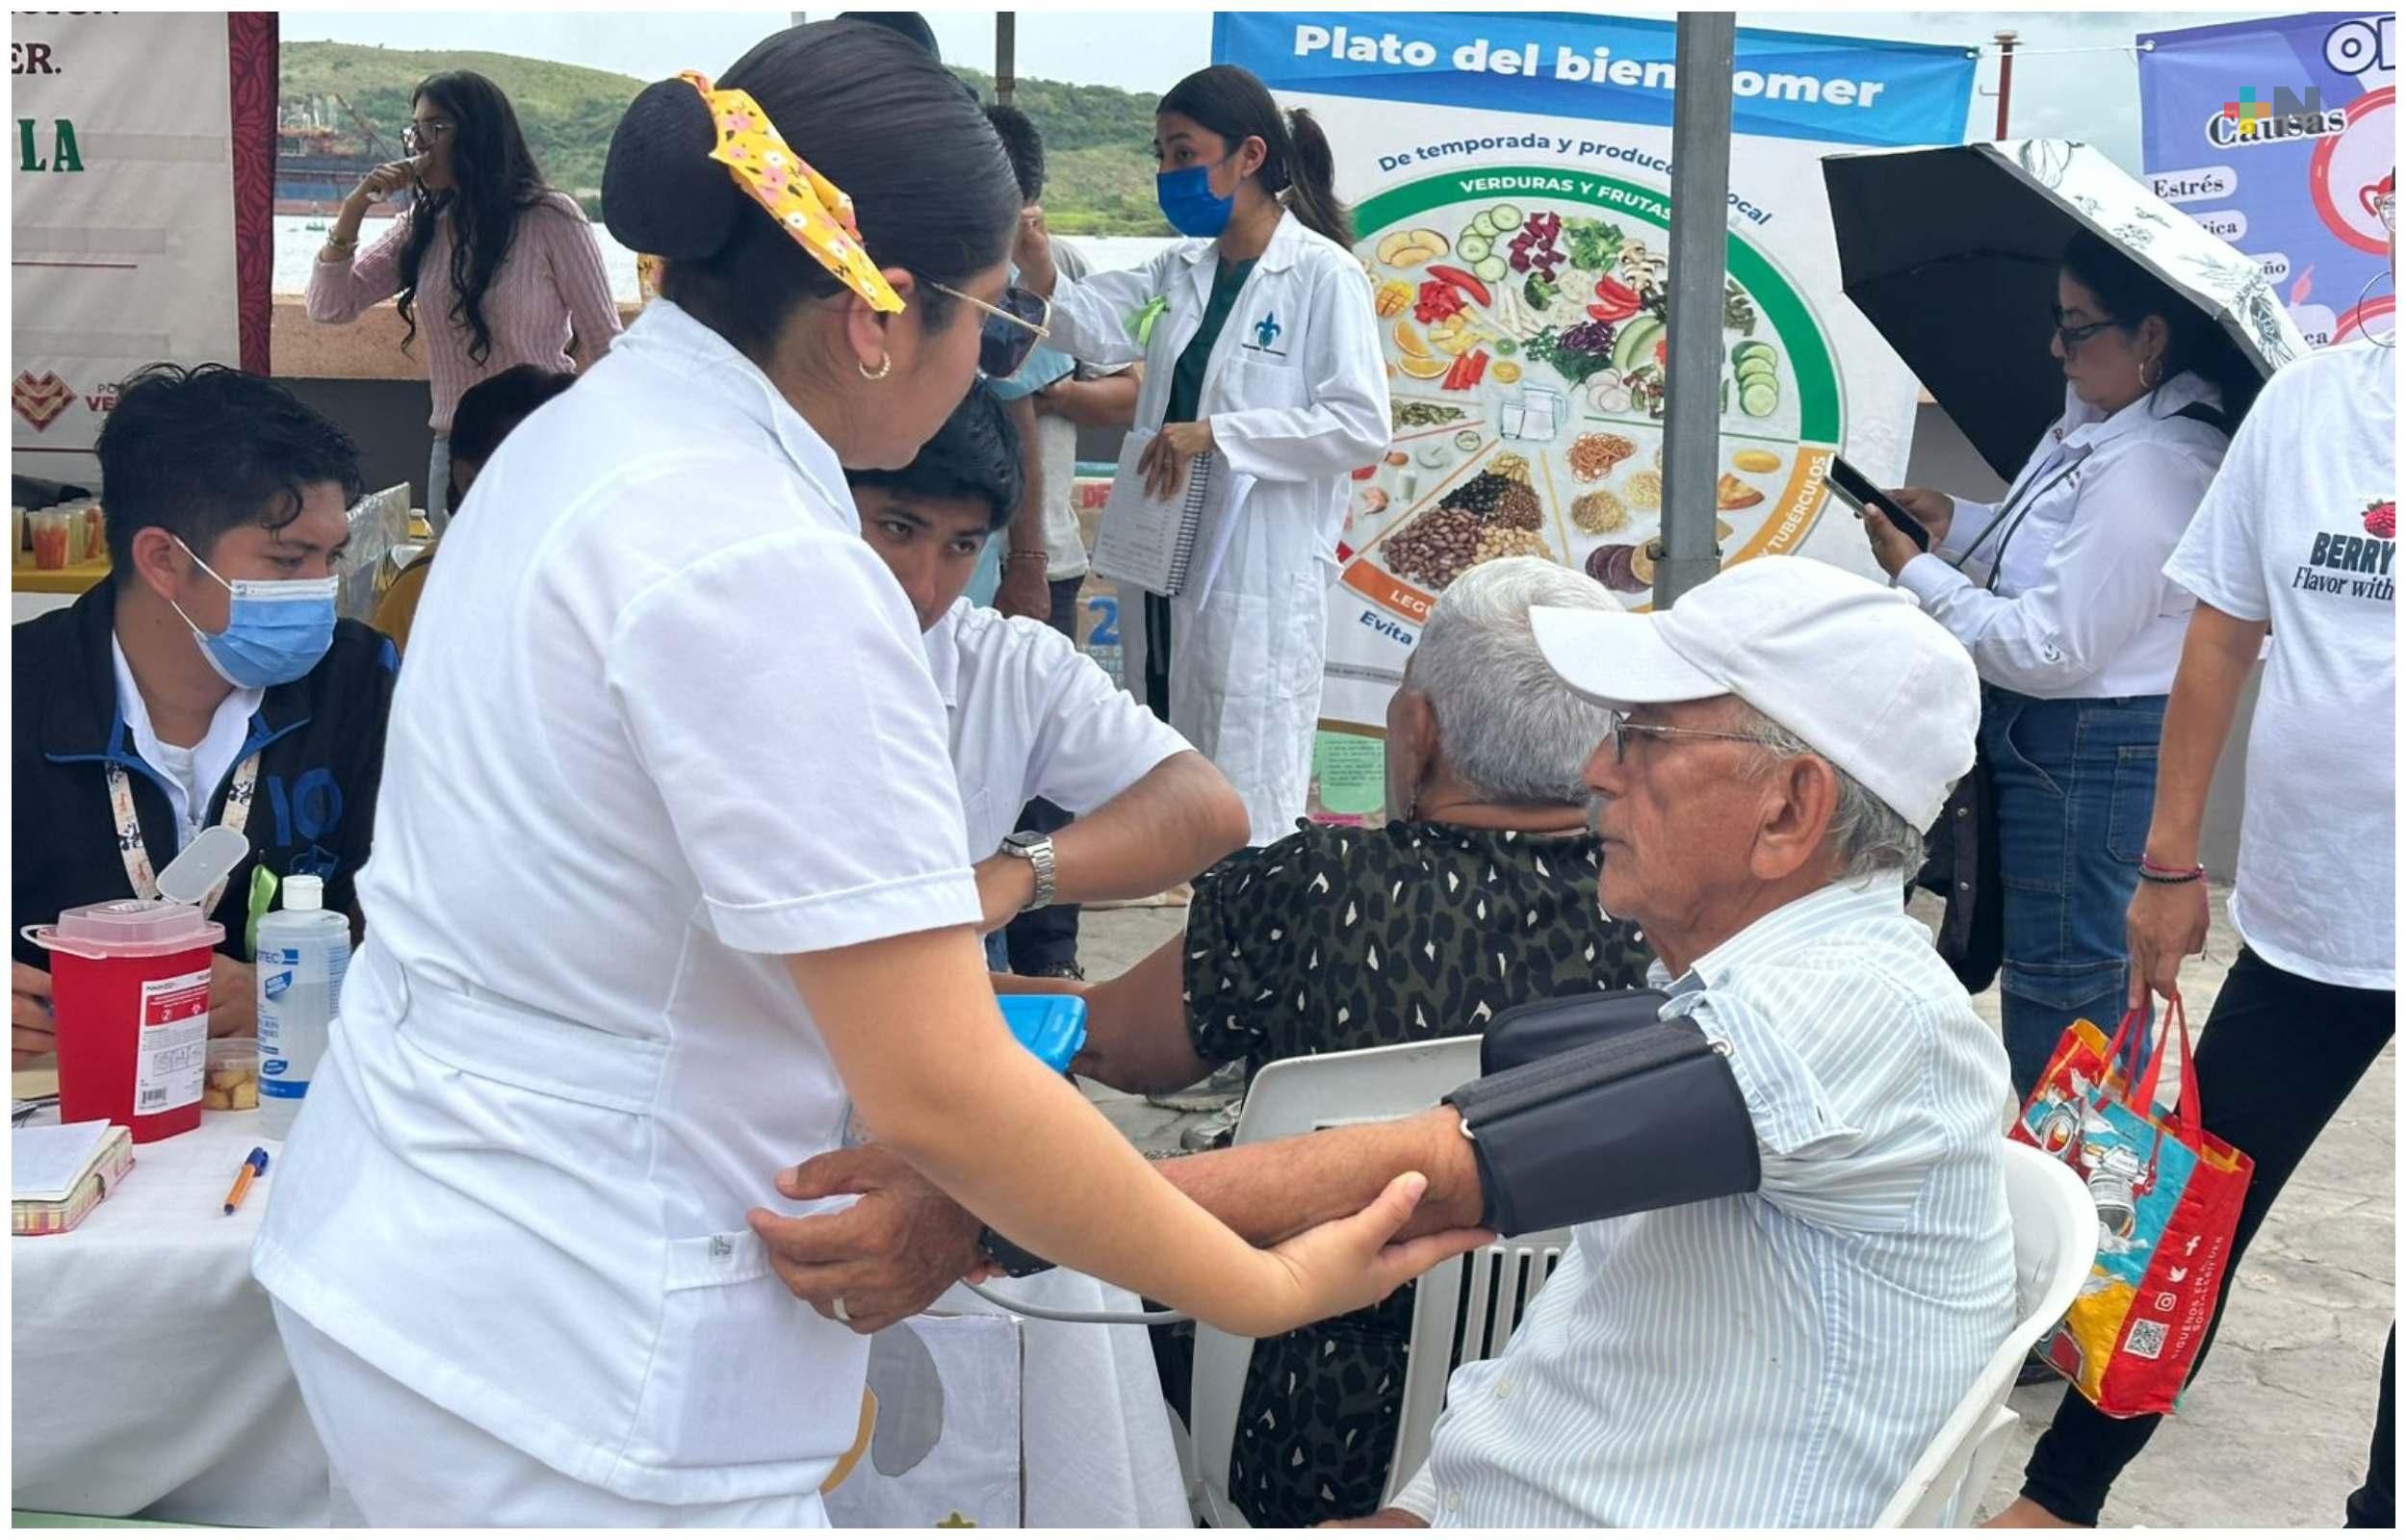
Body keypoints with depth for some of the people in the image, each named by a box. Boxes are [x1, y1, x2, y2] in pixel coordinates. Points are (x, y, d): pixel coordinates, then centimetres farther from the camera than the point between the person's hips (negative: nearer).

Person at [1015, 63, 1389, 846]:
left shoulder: (1323, 275, -9)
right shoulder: (1179, 268, 11)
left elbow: (1362, 426, -17)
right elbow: (1101, 328, -5)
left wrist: (1218, 434, -20)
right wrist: (1042, 273, -24)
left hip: (1257, 582, -7)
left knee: (1243, 808, 0)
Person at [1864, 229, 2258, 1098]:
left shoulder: (2150, 469, -25)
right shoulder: (2108, 431, 6)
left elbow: (2048, 649, -25)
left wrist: (1915, 573, -15)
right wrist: (1953, 526, 6)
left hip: (2085, 754, -11)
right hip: (2048, 736, 11)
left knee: (2059, 995, 1)